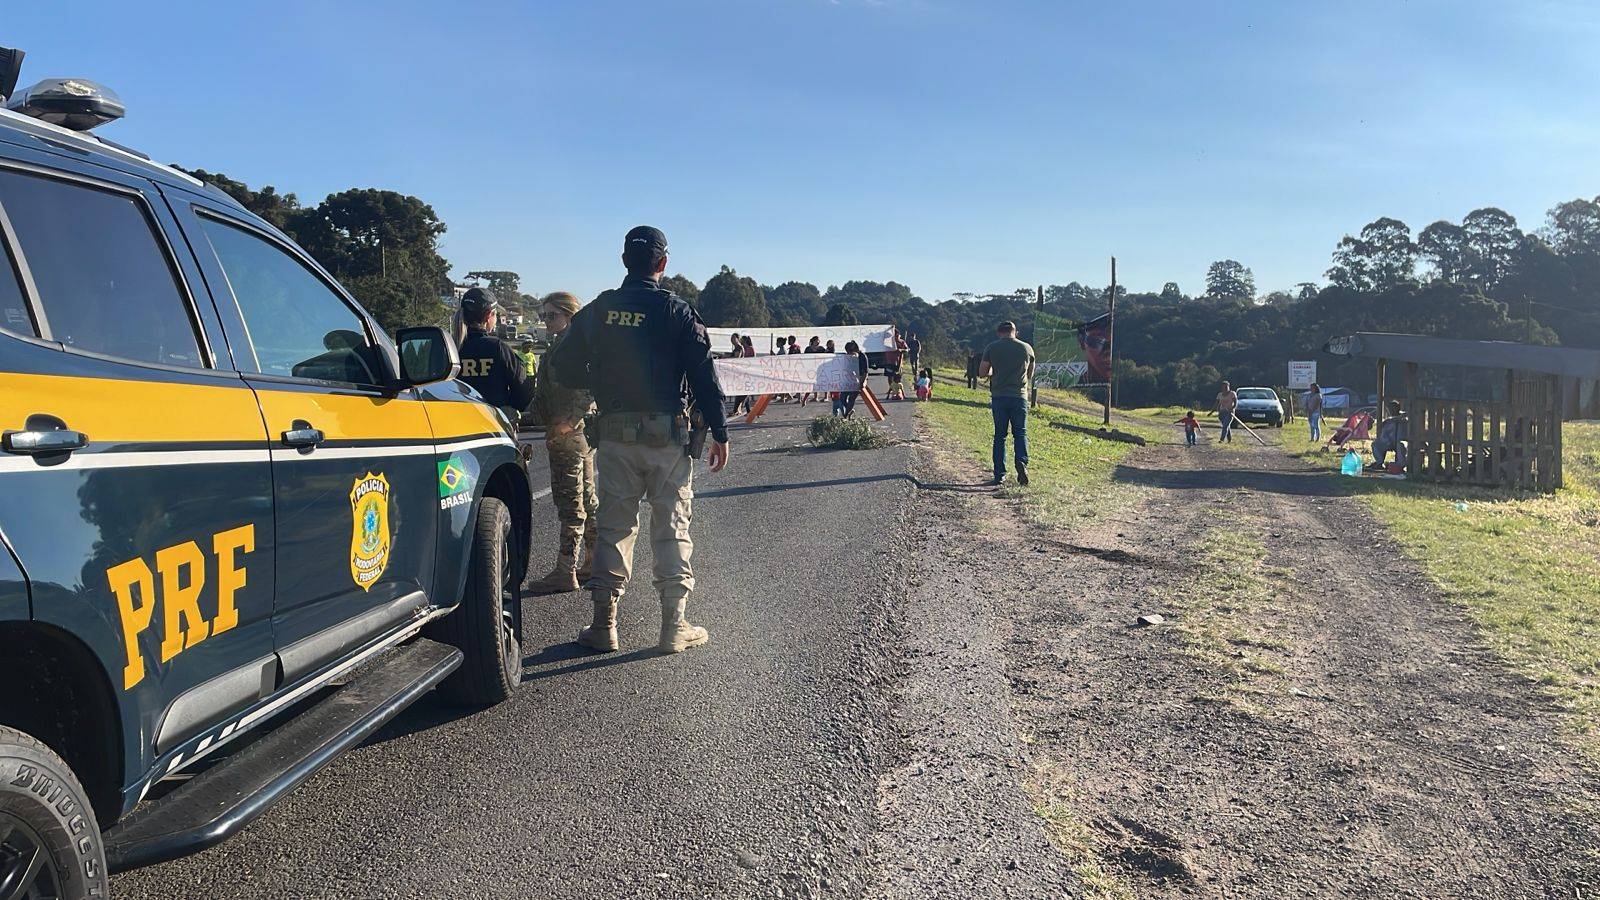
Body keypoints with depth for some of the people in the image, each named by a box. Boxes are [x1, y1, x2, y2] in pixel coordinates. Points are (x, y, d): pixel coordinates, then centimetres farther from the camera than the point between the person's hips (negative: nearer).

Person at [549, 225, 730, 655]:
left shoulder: (596, 311, 4)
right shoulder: (678, 312, -5)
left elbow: (565, 370, 8)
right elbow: (704, 378, -8)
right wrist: (719, 434, -3)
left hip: (615, 434, 3)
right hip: (668, 435, -2)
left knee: (613, 527, 10)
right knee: (672, 528, 5)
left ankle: (604, 626, 13)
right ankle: (675, 628, 8)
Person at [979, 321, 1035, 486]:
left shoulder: (991, 348, -1)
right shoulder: (1026, 348, 4)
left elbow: (982, 372, 0)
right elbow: (1030, 374, 14)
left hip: (999, 396, 0)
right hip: (1019, 396, 0)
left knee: (1000, 435, 7)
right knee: (1020, 433, 7)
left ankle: (1000, 474, 5)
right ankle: (1022, 461, -19)